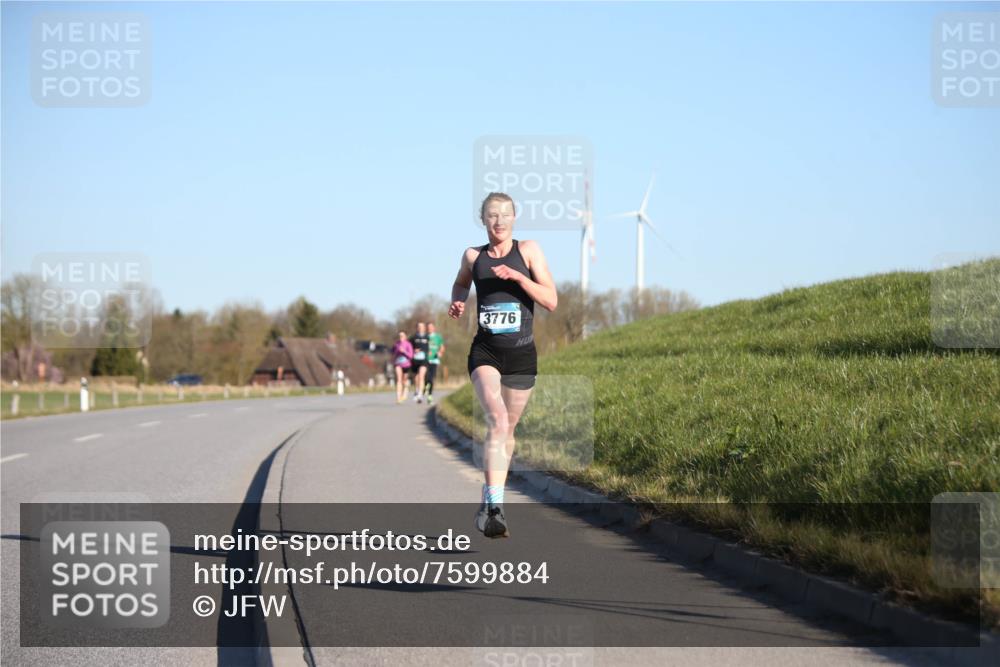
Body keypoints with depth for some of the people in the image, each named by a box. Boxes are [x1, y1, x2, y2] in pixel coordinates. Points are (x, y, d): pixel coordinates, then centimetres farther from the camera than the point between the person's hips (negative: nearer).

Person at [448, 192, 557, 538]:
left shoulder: (528, 250, 0)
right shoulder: (473, 256, 5)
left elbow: (551, 301, -6)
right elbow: (461, 283, 28)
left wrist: (517, 276, -17)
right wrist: (457, 303, 6)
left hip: (521, 354, 1)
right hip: (485, 351, -1)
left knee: (507, 430, 12)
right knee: (497, 420, -23)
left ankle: (491, 500, 32)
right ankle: (494, 504, -29)